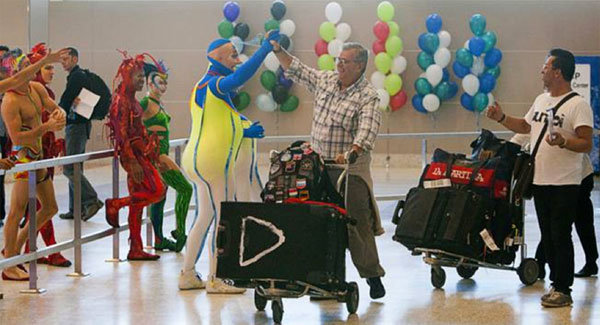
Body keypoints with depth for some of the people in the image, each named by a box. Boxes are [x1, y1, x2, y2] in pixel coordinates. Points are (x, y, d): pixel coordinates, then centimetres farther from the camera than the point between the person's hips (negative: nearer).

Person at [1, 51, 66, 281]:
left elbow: (56, 110, 11)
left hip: (37, 155, 9)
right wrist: (46, 127, -27)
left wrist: (59, 114, -14)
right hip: (22, 156, -9)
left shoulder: (37, 89, 7)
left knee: (50, 208, 16)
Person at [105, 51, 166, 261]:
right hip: (134, 154, -10)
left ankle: (136, 249, 9)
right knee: (157, 191, -13)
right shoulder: (121, 101, -13)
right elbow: (122, 134, -19)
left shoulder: (132, 101, 16)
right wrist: (132, 162, -24)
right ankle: (115, 204, -2)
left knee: (137, 202, 8)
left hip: (140, 154, 10)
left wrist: (151, 153, 21)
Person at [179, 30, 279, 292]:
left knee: (204, 218, 15)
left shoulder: (203, 86, 19)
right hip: (213, 162, -10)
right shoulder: (215, 84, -13)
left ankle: (188, 275, 18)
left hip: (196, 160, 10)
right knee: (222, 218, -4)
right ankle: (214, 280, -1)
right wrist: (266, 47, -33)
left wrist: (244, 132, 17)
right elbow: (240, 76, -35)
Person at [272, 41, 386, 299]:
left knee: (357, 222, -7)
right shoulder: (326, 80, 8)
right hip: (318, 166, 6)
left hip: (350, 169, -6)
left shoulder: (367, 96, -12)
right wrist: (277, 50, 10)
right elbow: (295, 70, 21)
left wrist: (351, 152, -40)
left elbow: (367, 131, -25)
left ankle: (372, 275, 0)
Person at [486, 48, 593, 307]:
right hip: (540, 180, 8)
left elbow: (586, 144, -18)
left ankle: (563, 290, 2)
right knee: (547, 237, 12)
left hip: (565, 184, -8)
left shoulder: (578, 105, -12)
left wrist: (563, 142, -33)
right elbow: (525, 126, 29)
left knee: (560, 236, -5)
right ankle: (556, 283, 21)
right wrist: (501, 118, 17)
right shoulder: (541, 100, 13)